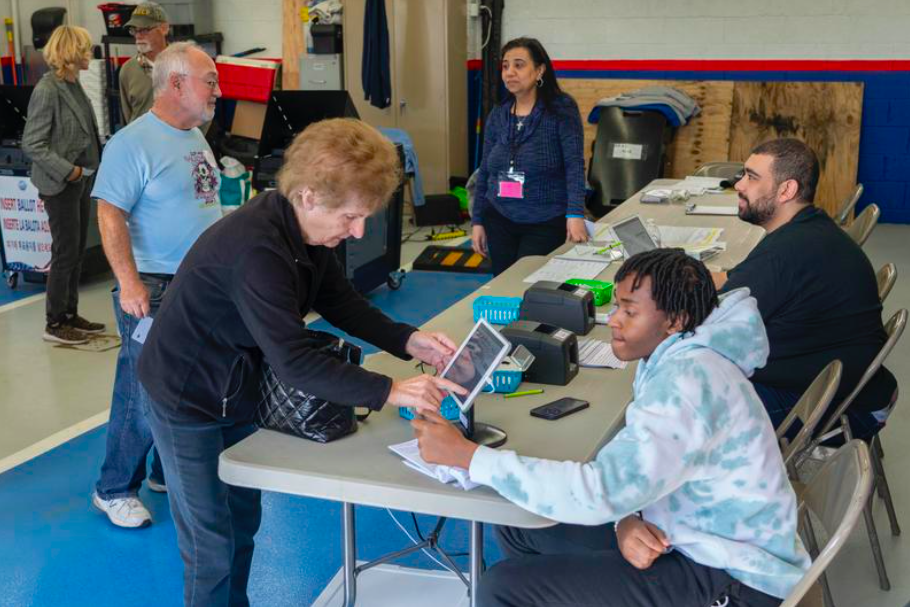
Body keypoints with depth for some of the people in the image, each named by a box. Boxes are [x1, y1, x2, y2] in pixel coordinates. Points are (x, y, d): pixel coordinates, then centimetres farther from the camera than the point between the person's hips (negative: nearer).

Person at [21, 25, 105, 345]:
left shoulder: (74, 84, 7)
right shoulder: (47, 89, -17)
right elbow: (32, 144, -18)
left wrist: (90, 167, 3)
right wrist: (67, 171, -19)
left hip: (82, 180, 8)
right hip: (61, 185, -8)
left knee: (77, 251, 14)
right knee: (66, 252, 0)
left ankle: (70, 314, 26)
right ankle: (54, 323, 11)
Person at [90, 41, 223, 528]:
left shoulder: (196, 137, 11)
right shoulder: (133, 143, -15)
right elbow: (110, 215, -19)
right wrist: (129, 283, -26)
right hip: (155, 290, -8)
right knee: (145, 396, -2)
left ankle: (169, 473, 32)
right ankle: (114, 490, 14)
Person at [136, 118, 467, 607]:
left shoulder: (308, 228, -7)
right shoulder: (256, 248, -36)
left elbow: (340, 302, 2)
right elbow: (293, 361, -39)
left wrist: (409, 341, -13)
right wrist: (390, 392, -40)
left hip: (237, 391, 9)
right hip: (187, 400, -8)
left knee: (243, 521, 20)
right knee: (212, 544, 6)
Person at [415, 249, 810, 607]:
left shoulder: (687, 383, -27)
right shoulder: (677, 357, 5)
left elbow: (598, 492, -32)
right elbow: (628, 466, 11)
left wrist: (465, 455, -26)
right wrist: (626, 517, -12)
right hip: (705, 539, 10)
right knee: (516, 531, 12)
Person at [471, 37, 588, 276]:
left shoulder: (562, 109, -7)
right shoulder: (497, 115, 6)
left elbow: (574, 164, -15)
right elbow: (484, 172, 11)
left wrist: (575, 214, -26)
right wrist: (477, 220, 8)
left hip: (545, 223, -4)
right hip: (500, 220, 5)